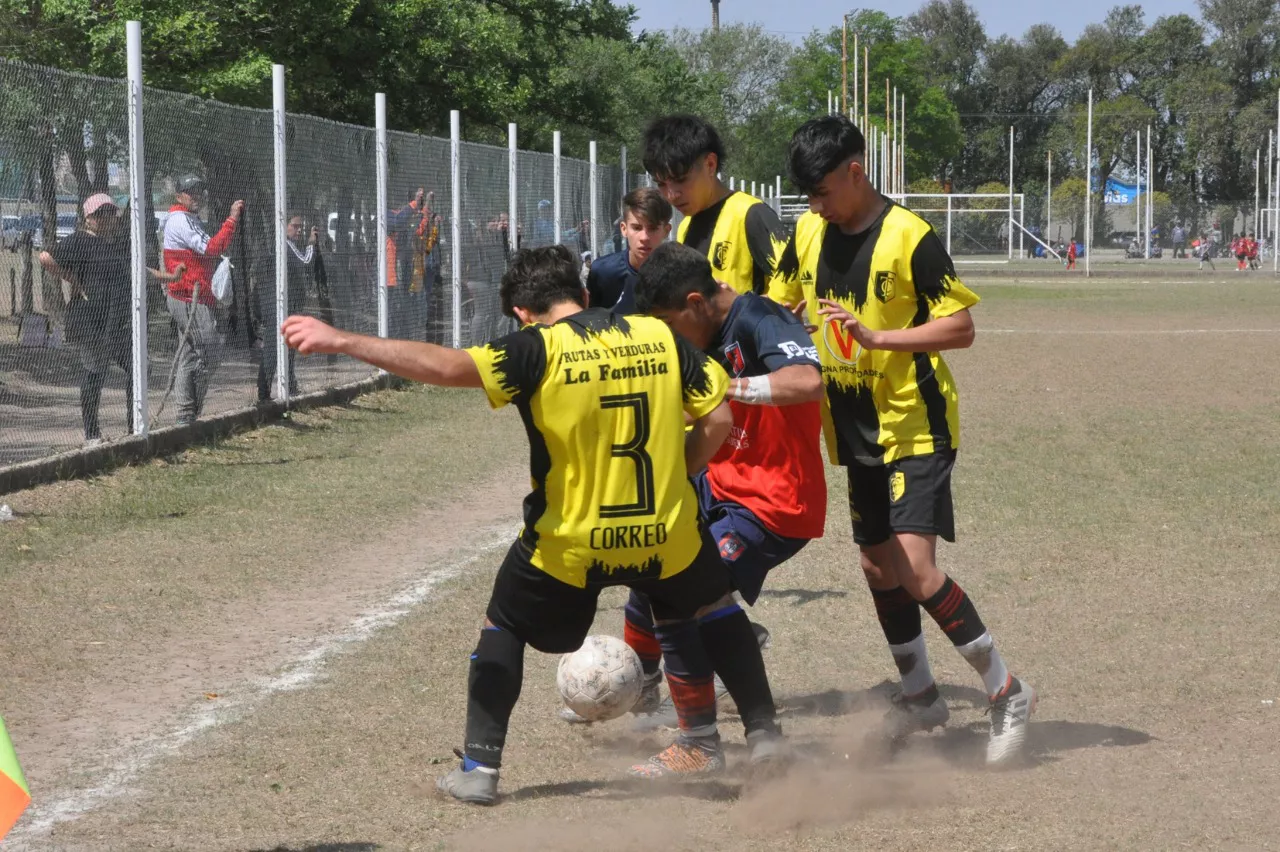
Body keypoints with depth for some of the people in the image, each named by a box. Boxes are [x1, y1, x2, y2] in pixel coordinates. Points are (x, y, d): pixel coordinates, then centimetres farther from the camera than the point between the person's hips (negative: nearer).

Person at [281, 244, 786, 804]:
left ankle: (479, 769, 14)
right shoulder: (660, 336, 0)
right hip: (667, 537, 3)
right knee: (713, 606, 31)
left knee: (504, 627, 21)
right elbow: (718, 421, 1)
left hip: (569, 547, -3)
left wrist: (341, 341, -27)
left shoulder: (538, 350, -12)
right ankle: (764, 737, 28)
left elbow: (446, 366, -25)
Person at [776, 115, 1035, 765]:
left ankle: (1006, 691, -6)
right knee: (877, 566, 13)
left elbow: (961, 327, -17)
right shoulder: (809, 232, 3)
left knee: (914, 568, -17)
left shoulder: (908, 236, -17)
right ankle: (920, 696, 30)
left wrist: (878, 337, -26)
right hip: (857, 431, 7)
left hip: (915, 425, -7)